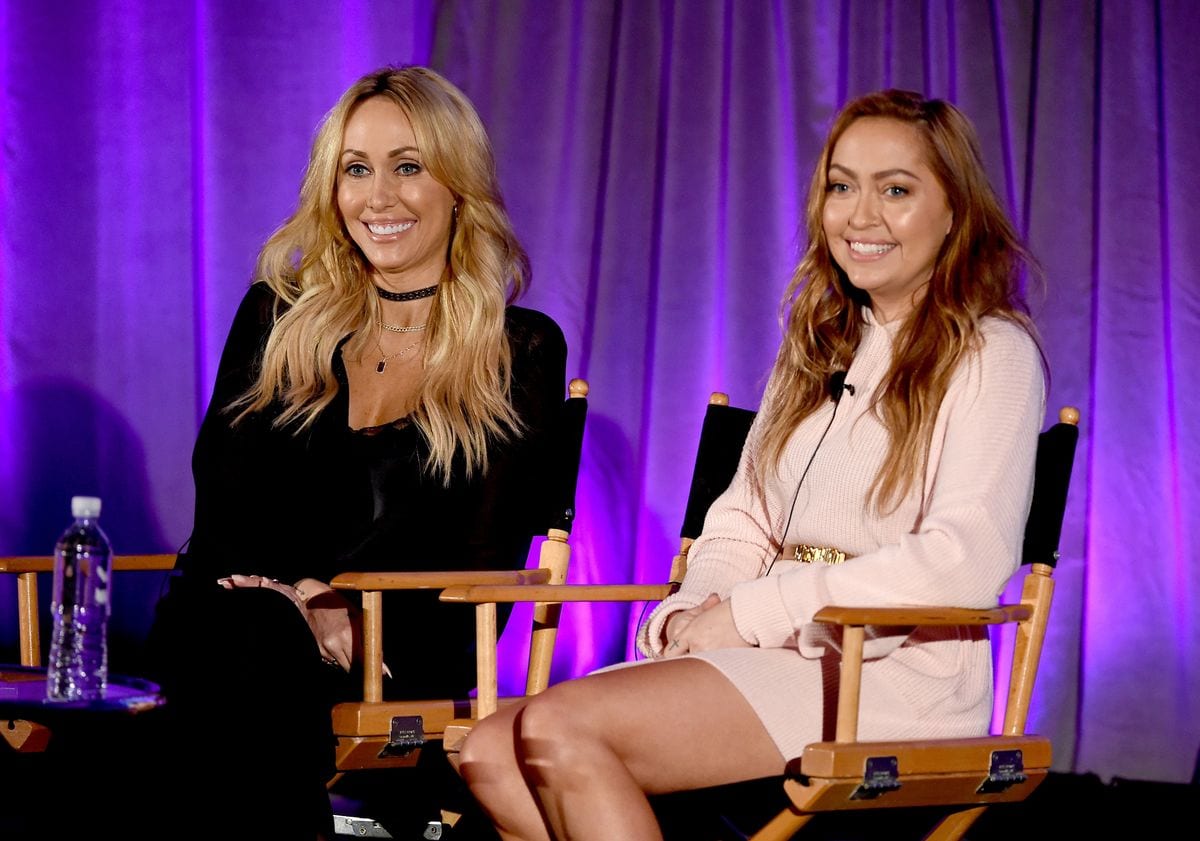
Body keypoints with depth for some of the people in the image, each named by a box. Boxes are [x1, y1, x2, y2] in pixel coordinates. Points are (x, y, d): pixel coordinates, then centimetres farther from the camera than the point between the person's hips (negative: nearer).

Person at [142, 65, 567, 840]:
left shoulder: (523, 352, 10)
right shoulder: (275, 319, 17)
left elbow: (488, 558, 3)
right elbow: (220, 500, 10)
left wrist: (345, 612, -14)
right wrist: (290, 598, -12)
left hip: (400, 650, -2)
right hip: (236, 609, 2)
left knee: (262, 644, -37)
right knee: (245, 631, -37)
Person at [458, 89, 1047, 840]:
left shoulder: (990, 354, -2)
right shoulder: (819, 345, 22)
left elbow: (969, 559, -16)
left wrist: (750, 614, -14)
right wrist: (694, 611, -3)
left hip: (892, 674, -7)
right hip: (783, 664, 8)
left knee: (559, 730, -25)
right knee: (491, 755, -14)